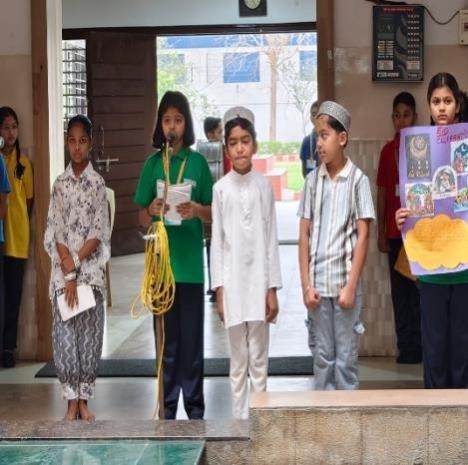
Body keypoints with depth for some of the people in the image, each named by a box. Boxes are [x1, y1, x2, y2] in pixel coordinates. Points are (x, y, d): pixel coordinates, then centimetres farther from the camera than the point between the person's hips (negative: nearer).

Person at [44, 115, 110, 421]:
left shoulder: (98, 183, 0)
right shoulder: (60, 184, 7)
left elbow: (99, 234, -5)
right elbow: (53, 232, 2)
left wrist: (75, 264, -12)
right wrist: (67, 267, -11)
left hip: (91, 271, -2)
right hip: (62, 273, 2)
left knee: (89, 335, 2)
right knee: (64, 336, 0)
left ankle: (85, 399, 11)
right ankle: (72, 401, 9)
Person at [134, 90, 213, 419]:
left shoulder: (198, 163, 1)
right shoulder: (153, 164, 5)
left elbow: (213, 213, 4)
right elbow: (141, 219, 8)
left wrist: (197, 210, -16)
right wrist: (151, 210, -13)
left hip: (191, 263, -1)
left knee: (192, 338, 2)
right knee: (166, 339, 7)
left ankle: (195, 408, 11)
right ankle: (167, 408, 15)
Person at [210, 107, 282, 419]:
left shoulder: (264, 185, 1)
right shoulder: (221, 189, 1)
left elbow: (271, 238, 3)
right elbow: (217, 241, 2)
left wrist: (273, 288, 0)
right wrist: (218, 289, -3)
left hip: (259, 279, 0)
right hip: (232, 281, 0)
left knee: (259, 358, 5)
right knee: (238, 360, 7)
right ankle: (240, 419, 13)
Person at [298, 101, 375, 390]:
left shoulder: (358, 180, -4)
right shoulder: (312, 180, 5)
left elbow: (363, 236, -5)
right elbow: (304, 234, 6)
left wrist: (351, 285, -10)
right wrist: (306, 284, 0)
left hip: (345, 282, -3)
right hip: (318, 282, 3)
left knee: (346, 358, 4)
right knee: (323, 356, 10)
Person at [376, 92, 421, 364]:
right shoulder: (387, 151, 10)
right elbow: (382, 192, 12)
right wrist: (381, 232, 9)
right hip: (394, 232, 4)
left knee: (418, 289, -4)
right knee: (399, 291, 6)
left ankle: (418, 347, 1)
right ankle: (405, 347, 11)